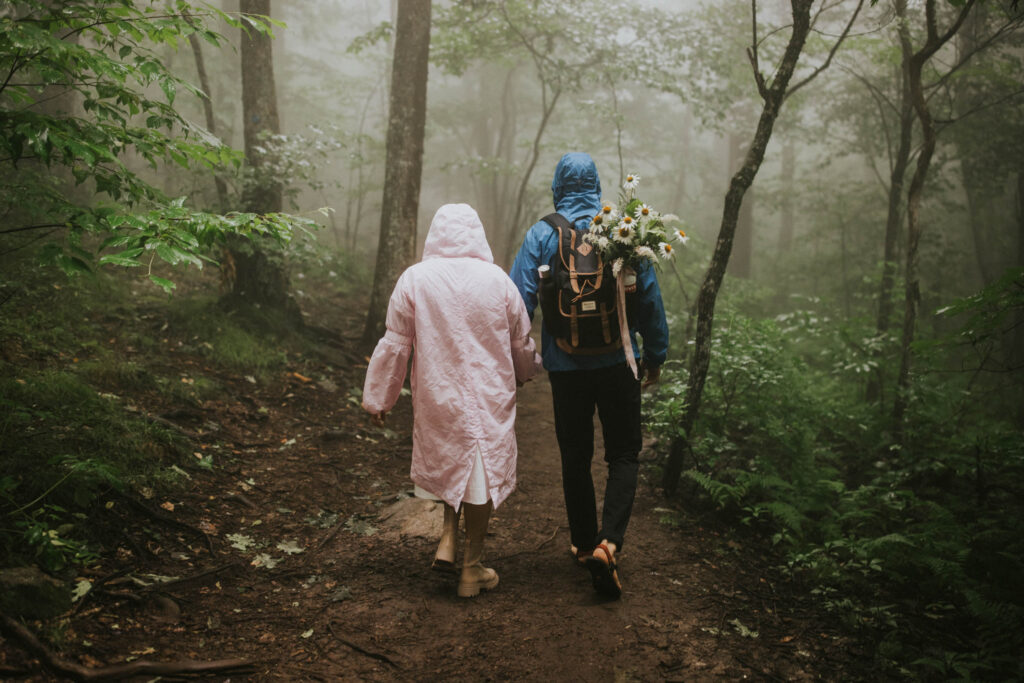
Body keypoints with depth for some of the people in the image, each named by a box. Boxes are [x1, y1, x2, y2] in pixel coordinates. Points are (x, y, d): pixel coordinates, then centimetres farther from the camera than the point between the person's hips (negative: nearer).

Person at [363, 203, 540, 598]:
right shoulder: (497, 279, -4)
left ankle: (448, 538, 12)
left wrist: (378, 398, 8)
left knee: (450, 465, 23)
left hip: (438, 398, 1)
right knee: (483, 474, 9)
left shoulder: (414, 279, -6)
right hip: (491, 398, 0)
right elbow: (521, 340, 7)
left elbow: (394, 344, -3)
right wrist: (525, 373, 29)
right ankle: (472, 568, 17)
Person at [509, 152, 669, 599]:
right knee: (623, 455, 9)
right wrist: (655, 355, 11)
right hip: (617, 361, 0)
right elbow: (649, 295, 1)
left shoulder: (541, 235, -4)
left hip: (565, 365, 0)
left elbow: (519, 301, -7)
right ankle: (607, 543, -9)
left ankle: (584, 543, 24)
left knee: (575, 458, 14)